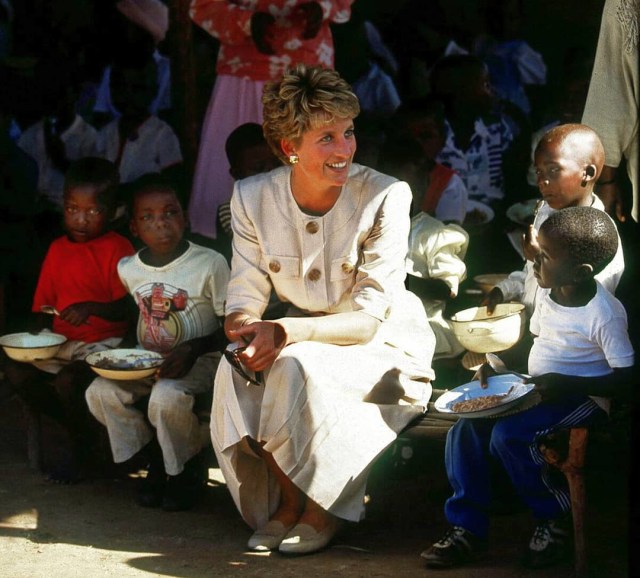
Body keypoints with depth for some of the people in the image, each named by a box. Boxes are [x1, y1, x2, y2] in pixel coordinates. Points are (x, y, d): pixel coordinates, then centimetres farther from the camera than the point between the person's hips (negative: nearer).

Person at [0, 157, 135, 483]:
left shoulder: (117, 249, -8)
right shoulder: (58, 249, 13)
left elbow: (127, 308, -15)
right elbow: (44, 302, 17)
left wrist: (91, 308, -31)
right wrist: (37, 333, -2)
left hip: (104, 343, -7)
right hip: (62, 342, 7)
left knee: (68, 379, -32)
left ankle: (79, 444, 0)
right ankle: (74, 426, 4)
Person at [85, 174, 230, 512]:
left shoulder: (210, 264, -11)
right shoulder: (127, 269, 4)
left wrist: (193, 350, -22)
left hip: (198, 360, -5)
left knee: (166, 397, -34)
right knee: (99, 393, -18)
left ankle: (188, 469, -4)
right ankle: (155, 459, 3)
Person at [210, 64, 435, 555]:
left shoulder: (385, 197, -19)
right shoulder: (252, 198, -6)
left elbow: (369, 317, -21)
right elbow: (245, 298, -5)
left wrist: (284, 333, -35)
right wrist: (247, 333, -31)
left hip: (385, 353, -4)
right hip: (304, 344, 4)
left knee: (297, 365, -32)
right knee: (237, 368, -26)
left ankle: (319, 510, -13)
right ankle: (280, 502, -8)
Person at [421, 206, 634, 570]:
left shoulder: (605, 314, -20)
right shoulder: (550, 296, 5)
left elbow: (626, 377, -20)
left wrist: (566, 385, -26)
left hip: (580, 399, -8)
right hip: (536, 393, 9)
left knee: (508, 435, -29)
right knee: (465, 430, -7)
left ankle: (553, 519, -8)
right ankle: (468, 529, 2)